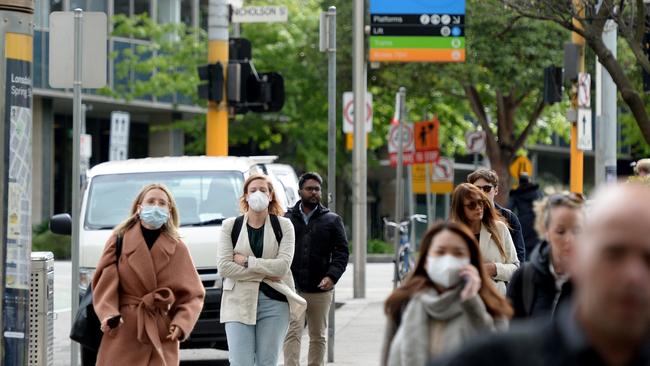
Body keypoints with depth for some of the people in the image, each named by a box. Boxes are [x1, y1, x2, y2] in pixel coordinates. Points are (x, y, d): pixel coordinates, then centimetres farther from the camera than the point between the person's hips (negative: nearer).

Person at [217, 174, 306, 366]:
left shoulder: (284, 225, 6)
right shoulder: (230, 226, 6)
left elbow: (283, 265, -7)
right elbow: (223, 267, -5)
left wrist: (246, 261, -8)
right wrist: (264, 274, -8)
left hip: (274, 302, 0)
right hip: (239, 302, 0)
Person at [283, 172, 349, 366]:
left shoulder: (332, 220, 8)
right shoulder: (287, 219, 7)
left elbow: (342, 252, 4)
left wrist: (332, 276, -12)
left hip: (320, 290, 2)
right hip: (292, 288, -2)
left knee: (318, 336, 10)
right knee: (292, 334, -12)